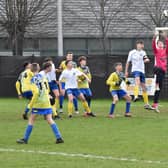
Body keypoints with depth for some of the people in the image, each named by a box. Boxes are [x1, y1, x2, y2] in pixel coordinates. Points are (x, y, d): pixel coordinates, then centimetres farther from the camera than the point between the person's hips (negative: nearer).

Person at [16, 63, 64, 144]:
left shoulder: (34, 79, -9)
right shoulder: (43, 77, 10)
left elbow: (36, 92, -17)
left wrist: (31, 103, -10)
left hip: (38, 103, -5)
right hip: (46, 102, 5)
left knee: (31, 120, 4)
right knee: (50, 120, 4)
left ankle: (25, 139, 7)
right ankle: (59, 137, -6)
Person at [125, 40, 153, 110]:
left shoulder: (143, 52, 12)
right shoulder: (132, 52, 2)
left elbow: (147, 59, -1)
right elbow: (128, 62, 9)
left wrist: (147, 60, -25)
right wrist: (126, 71, 7)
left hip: (142, 71, 5)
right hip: (135, 70, -5)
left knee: (144, 87, 8)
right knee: (137, 81, -34)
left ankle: (146, 104, 16)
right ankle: (136, 96, -51)